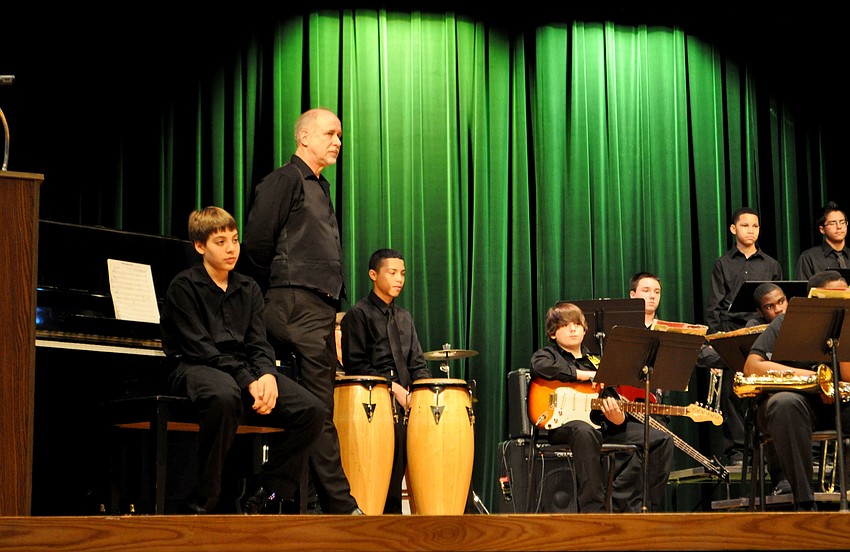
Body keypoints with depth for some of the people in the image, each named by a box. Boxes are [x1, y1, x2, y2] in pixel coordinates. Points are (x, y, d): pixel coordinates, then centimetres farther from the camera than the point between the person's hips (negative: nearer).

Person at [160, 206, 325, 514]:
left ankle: (268, 498, -7)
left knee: (312, 411, -16)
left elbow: (259, 344, 9)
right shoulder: (184, 286, -1)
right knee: (225, 396, -43)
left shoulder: (249, 289, 18)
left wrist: (267, 375, -15)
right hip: (195, 369, -6)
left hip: (244, 370, 6)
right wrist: (248, 382, -21)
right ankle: (202, 504, -29)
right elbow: (199, 347, -12)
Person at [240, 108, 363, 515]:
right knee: (318, 409, -11)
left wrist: (337, 312, 15)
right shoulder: (284, 180, -3)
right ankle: (341, 505, -13)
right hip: (298, 306, -9)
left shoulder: (320, 188, 25)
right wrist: (278, 288, 0)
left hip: (322, 309, 9)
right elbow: (257, 243, -11)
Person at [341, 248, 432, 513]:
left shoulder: (404, 318, 23)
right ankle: (390, 513, -20)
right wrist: (394, 388, -12)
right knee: (397, 430, -29)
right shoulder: (358, 314, 2)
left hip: (407, 396, 6)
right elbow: (355, 365, -7)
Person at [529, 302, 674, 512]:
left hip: (603, 425, 6)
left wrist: (618, 418, -7)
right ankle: (593, 509, -40)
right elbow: (540, 366, -15)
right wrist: (583, 375, -12)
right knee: (584, 432, -43)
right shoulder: (548, 354, 12)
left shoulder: (596, 363, 27)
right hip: (562, 424, -6)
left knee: (661, 440, -7)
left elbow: (612, 397, 19)